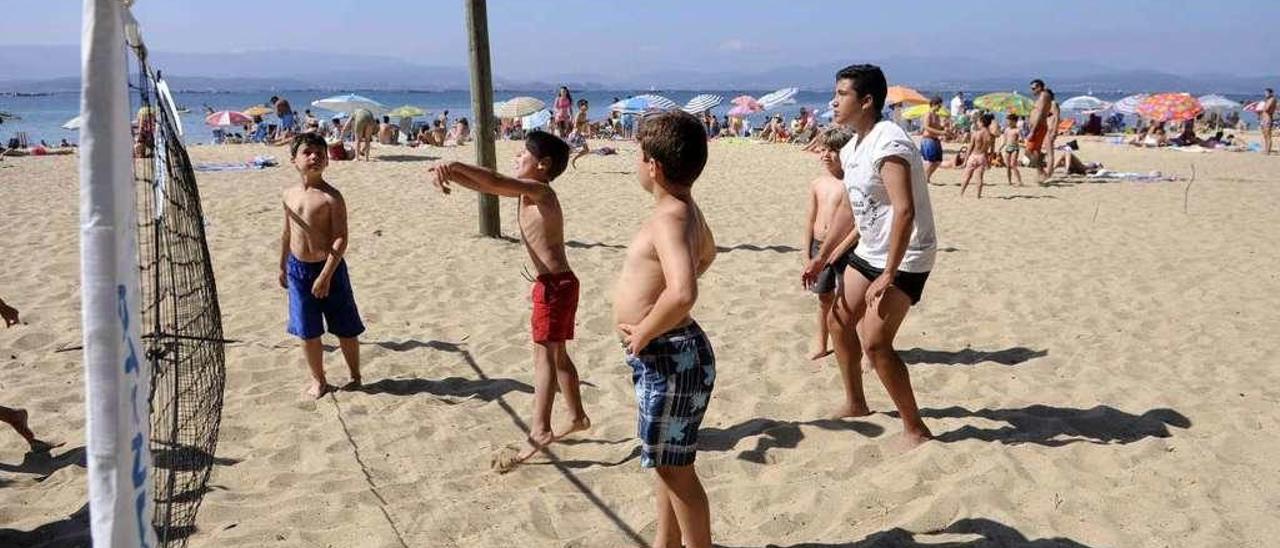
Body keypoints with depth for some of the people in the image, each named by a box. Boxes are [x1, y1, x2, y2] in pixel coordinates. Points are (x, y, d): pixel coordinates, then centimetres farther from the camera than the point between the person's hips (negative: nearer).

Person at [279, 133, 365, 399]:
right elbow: (287, 233, 16)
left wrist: (326, 275, -21)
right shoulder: (290, 194, 4)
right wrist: (283, 266, 19)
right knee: (307, 331, 12)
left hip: (328, 268, -5)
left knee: (345, 329, 7)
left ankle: (355, 377, 25)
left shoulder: (331, 197, -13)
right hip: (298, 269, 5)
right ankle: (318, 380, 29)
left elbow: (341, 239, -17)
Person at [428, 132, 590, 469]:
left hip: (555, 285, -10)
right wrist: (450, 173, -6)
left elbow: (498, 182, -32)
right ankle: (577, 417, 28)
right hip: (556, 283, 10)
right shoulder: (527, 191, 13)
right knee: (557, 355, 18)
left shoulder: (538, 189, -15)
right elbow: (485, 186, 9)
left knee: (544, 355, -12)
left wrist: (455, 165, -36)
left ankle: (540, 432, -14)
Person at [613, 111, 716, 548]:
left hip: (668, 358, -10)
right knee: (665, 461, 23)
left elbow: (683, 293, -41)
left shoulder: (669, 218, -24)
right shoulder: (685, 210, 7)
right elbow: (707, 253, 30)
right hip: (666, 356, 10)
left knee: (676, 468, 4)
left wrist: (643, 333, -25)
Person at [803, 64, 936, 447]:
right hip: (870, 251, 10)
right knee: (840, 320, 15)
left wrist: (888, 276, -32)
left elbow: (904, 211, -31)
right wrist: (821, 257, 21)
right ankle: (855, 403, 34)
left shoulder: (888, 144, -23)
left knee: (875, 342, -13)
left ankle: (915, 428, 2)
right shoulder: (853, 148, 8)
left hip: (905, 257, -10)